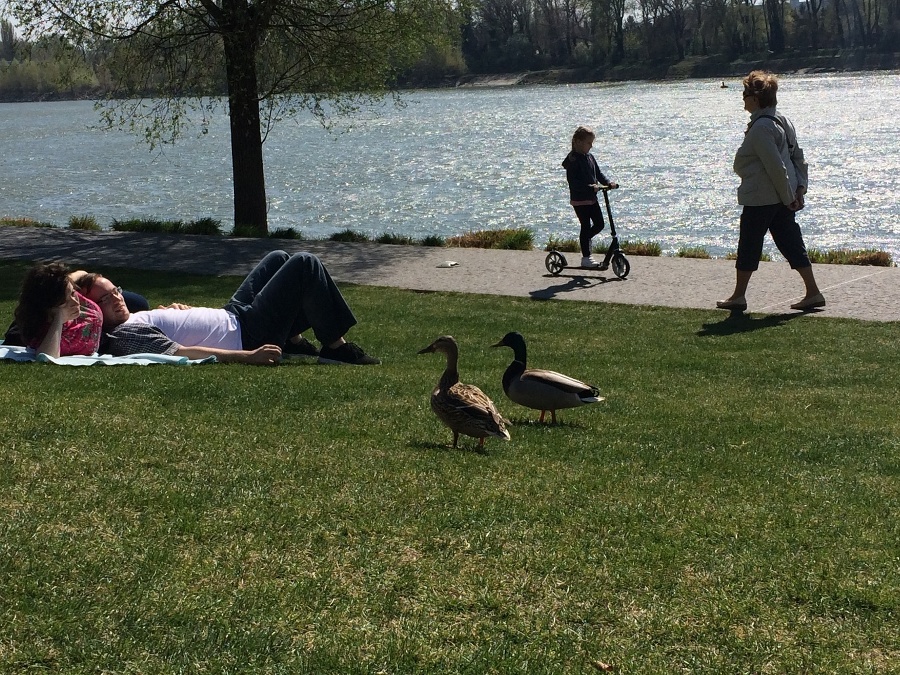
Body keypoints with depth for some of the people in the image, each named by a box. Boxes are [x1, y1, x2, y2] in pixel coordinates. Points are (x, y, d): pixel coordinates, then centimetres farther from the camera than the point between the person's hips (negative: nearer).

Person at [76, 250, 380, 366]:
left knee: (278, 259, 26)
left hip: (230, 316, 11)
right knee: (305, 265, -9)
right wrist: (248, 356, -35)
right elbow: (181, 353, -32)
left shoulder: (129, 321, 3)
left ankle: (294, 341, 29)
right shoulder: (124, 336, -26)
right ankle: (336, 346, 4)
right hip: (245, 336, -11)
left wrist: (171, 310, 1)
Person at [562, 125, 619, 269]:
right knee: (586, 226, -3)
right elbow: (572, 181, -22)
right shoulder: (573, 159, -15)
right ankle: (586, 258, 5)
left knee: (599, 224, 8)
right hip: (579, 199, -8)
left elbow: (598, 173, 14)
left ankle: (584, 240, 33)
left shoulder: (590, 157, 10)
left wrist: (608, 183, -4)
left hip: (591, 198, 8)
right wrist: (590, 187, -30)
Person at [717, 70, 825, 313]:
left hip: (759, 198, -9)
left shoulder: (760, 127, -18)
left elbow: (776, 167, -22)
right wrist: (800, 188, 10)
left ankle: (738, 296, 13)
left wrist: (788, 197, -16)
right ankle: (813, 293, 7)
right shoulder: (782, 121, 12)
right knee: (791, 244, 9)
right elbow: (798, 157, 14)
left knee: (748, 245, 3)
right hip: (783, 198, 9)